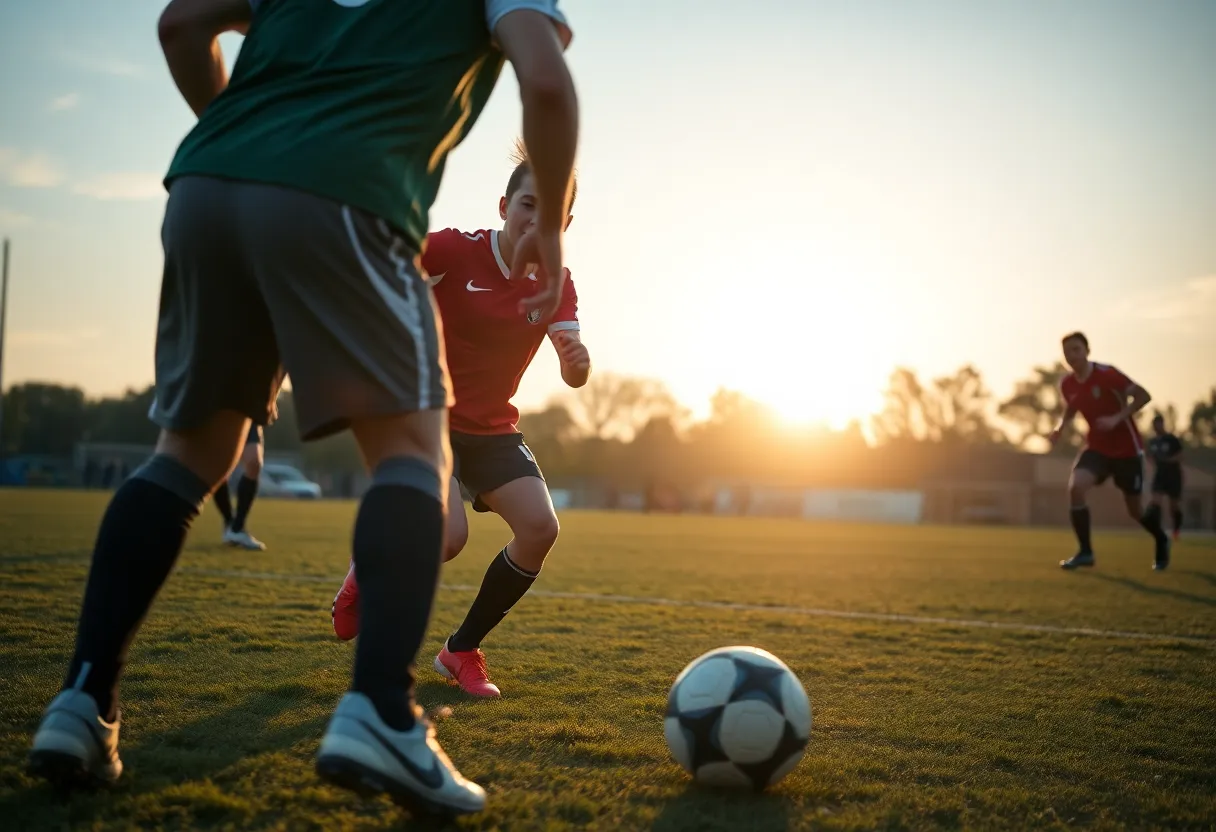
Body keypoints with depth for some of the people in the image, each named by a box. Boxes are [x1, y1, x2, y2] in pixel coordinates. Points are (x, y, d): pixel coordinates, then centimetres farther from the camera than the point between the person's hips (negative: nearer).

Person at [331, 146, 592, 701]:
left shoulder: (557, 285, -3)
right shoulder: (456, 250, -16)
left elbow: (574, 378, -12)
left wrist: (578, 360, -36)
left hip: (492, 428, 5)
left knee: (540, 529, -16)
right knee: (449, 536, -26)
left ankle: (461, 651, 5)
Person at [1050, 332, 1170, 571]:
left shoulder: (1106, 374, -21)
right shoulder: (1067, 385, -3)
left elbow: (1143, 396, -21)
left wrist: (1117, 418, -32)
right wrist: (1060, 428, -3)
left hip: (1127, 448, -4)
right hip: (1097, 447, 4)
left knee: (1135, 511, 7)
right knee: (1075, 487, -23)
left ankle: (1161, 541, 41)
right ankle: (1085, 552, -12)